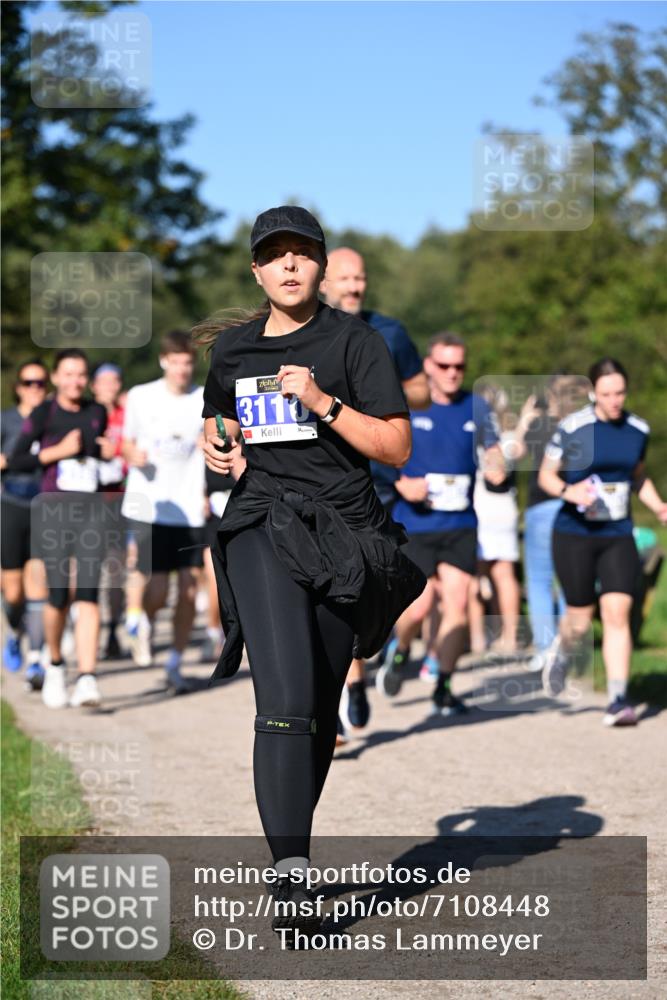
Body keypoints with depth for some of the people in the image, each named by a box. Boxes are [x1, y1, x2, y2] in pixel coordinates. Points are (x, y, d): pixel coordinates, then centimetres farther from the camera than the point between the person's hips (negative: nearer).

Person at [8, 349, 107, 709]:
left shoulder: (97, 414, 11)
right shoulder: (42, 415, -1)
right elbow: (16, 461, -4)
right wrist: (58, 451, -12)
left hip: (90, 512, 2)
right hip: (53, 510, -2)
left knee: (88, 594, -10)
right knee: (59, 595, -5)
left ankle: (87, 680, -16)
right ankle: (55, 665, 22)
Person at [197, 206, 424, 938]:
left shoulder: (352, 341, 4)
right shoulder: (231, 349, 16)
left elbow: (396, 446, -2)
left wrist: (322, 401, -13)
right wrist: (213, 445, 11)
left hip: (344, 533, 0)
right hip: (261, 527, 1)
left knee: (321, 709, 3)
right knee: (286, 700, -17)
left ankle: (291, 844, 23)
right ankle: (290, 878, -23)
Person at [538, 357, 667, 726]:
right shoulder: (572, 428, -9)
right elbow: (546, 475, -1)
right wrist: (568, 491, -21)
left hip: (618, 536, 3)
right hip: (575, 534, -3)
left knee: (617, 613, -13)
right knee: (580, 620, 4)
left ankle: (618, 700, -13)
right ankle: (561, 652, 41)